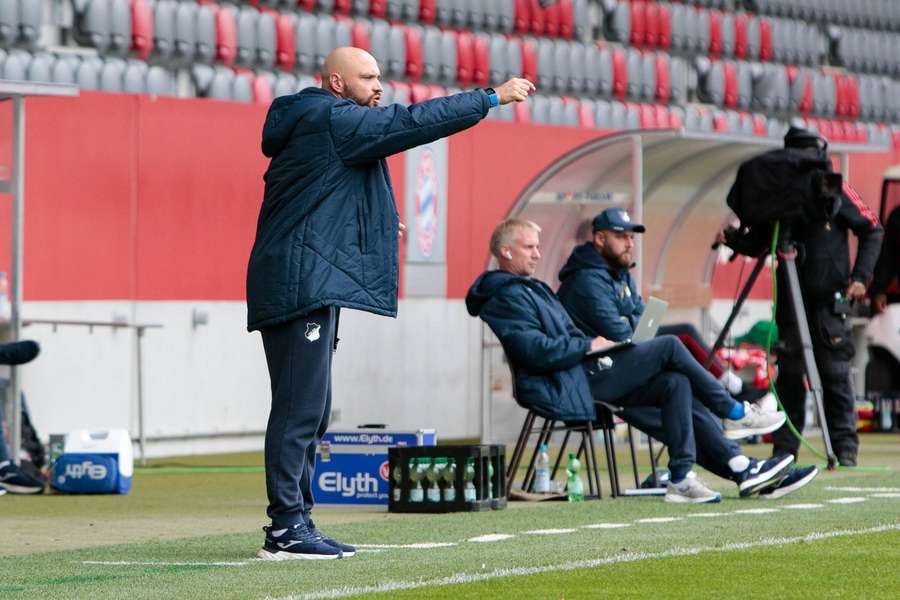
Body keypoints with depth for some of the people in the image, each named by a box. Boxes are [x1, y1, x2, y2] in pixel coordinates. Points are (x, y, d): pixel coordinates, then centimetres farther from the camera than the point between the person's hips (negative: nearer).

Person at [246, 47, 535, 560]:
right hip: (302, 283, -11)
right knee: (301, 407, -12)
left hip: (313, 287, 11)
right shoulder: (329, 120, -8)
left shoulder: (326, 125, 23)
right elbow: (411, 123, -14)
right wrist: (493, 98, -10)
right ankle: (286, 530, -15)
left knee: (311, 412, 11)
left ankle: (297, 522, 12)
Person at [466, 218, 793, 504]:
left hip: (581, 378, 10)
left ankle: (681, 479, -10)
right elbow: (535, 351, -22)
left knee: (676, 384, -4)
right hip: (564, 390, -10)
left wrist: (591, 344, 10)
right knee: (669, 346, -10)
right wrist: (588, 346, -12)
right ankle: (738, 414, 2)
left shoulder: (528, 289, 25)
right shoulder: (508, 296, -10)